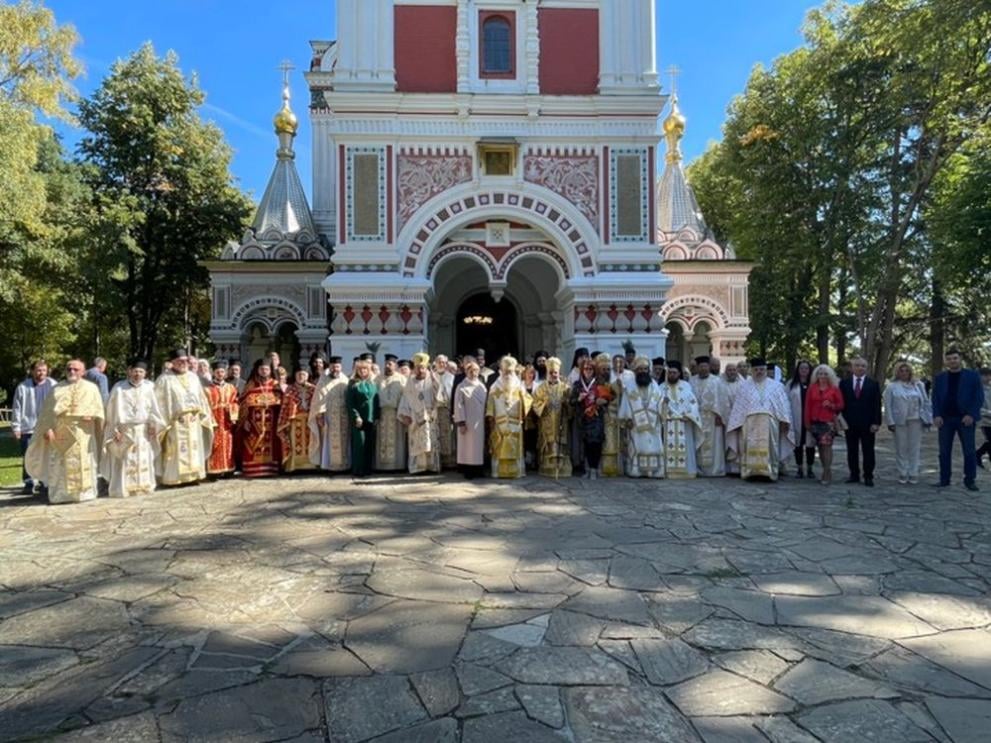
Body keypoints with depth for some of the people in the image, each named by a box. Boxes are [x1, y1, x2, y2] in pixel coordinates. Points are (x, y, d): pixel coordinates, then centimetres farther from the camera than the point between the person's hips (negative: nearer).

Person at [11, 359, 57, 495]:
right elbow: (17, 409, 5)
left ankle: (45, 483, 14)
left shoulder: (53, 386, 0)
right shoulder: (22, 387, 2)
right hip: (27, 428, 1)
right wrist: (16, 427, 2)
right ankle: (28, 484, 12)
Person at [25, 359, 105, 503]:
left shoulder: (91, 388, 9)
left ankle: (83, 492, 6)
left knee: (83, 463, -1)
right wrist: (48, 429, -8)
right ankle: (60, 494, 7)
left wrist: (91, 415, -16)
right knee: (59, 464, 1)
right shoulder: (57, 389, 10)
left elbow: (98, 410, 5)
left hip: (83, 433, -1)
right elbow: (48, 411, 5)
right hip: (60, 431, 1)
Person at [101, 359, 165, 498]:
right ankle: (122, 488, 8)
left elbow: (153, 408, 6)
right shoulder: (119, 388, -5)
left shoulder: (148, 388, 2)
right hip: (125, 430, -2)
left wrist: (153, 425, 2)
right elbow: (113, 410, -3)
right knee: (125, 462, 1)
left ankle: (142, 486, 18)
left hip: (143, 430, 3)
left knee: (143, 460, 8)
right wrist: (115, 429, -6)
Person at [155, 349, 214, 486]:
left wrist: (200, 414, 9)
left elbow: (201, 398, 16)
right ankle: (175, 477, 3)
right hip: (175, 422, -5)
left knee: (194, 448, 9)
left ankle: (193, 475, 17)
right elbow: (160, 401, -8)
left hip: (193, 421, 5)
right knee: (177, 450, -4)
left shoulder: (193, 377, 12)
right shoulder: (165, 379, -5)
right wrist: (164, 420, -13)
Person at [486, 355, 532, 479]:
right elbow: (490, 403, 2)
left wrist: (523, 415, -5)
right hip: (500, 423, -1)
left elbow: (526, 402, 5)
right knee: (500, 449, -1)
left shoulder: (519, 386, 8)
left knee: (515, 448, 2)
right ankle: (500, 471, 5)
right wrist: (490, 418, -5)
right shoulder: (495, 387, 6)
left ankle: (515, 471, 7)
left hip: (515, 423, 1)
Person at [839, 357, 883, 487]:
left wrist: (876, 423, -8)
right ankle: (854, 475, 16)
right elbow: (841, 402, 4)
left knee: (868, 451, 4)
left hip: (867, 424, -1)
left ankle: (868, 476, 10)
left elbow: (877, 405, -1)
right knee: (852, 450, 8)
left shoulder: (873, 384, 3)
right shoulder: (844, 383, 5)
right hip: (850, 423, 1)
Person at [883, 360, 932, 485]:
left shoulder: (918, 385, 8)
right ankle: (902, 474, 11)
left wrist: (928, 419, 1)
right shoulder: (891, 386, 1)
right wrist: (890, 422, -8)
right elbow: (888, 406, -1)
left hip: (915, 421, 2)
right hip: (899, 422, -2)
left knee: (914, 448, 4)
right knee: (901, 449, 3)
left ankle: (913, 474, 11)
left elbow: (926, 403, 8)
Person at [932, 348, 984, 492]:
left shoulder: (973, 376, 3)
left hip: (966, 419, -2)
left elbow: (979, 397, -2)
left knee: (969, 451, 0)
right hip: (945, 419, 2)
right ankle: (944, 479, 9)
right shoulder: (939, 378, 9)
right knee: (944, 451, 3)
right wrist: (936, 415, -7)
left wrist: (971, 415, -13)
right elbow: (935, 398, 6)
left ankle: (970, 480, 9)